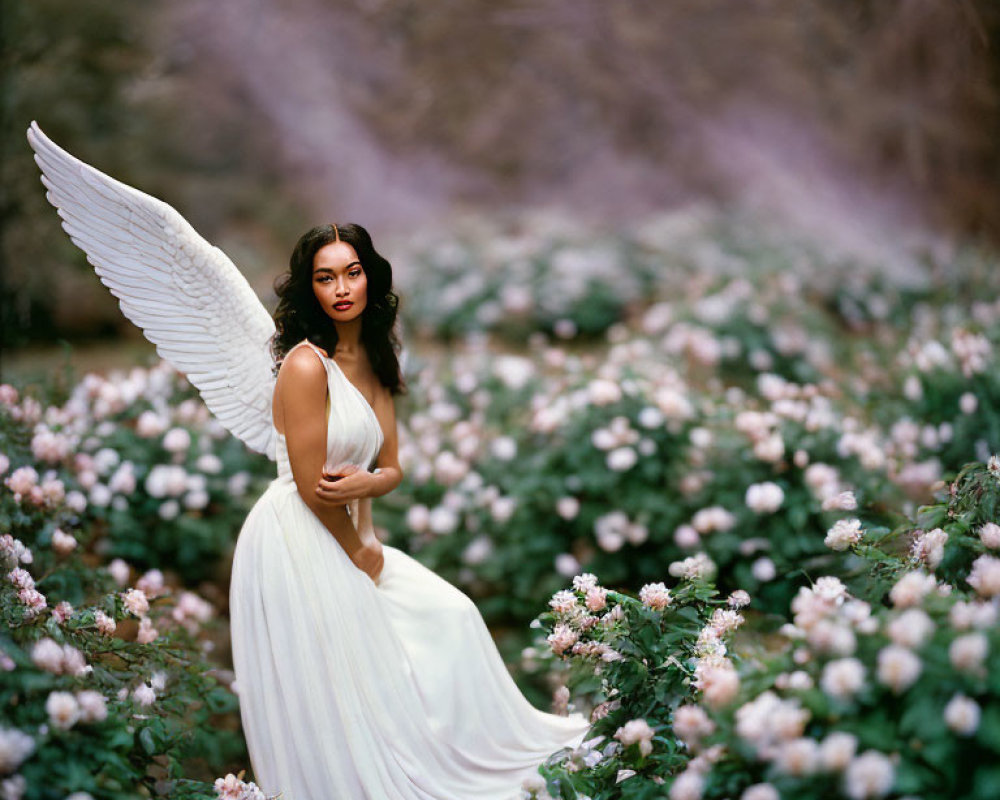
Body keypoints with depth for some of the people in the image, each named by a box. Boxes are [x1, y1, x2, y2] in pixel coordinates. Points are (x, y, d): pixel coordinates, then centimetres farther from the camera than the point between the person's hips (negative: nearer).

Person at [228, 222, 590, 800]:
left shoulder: (374, 365, 9)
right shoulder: (307, 364, -17)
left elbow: (392, 469, 10)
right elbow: (310, 485, -18)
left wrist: (366, 482, -14)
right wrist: (360, 553, -6)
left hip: (348, 537, 9)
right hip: (295, 541, -9)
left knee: (450, 615, 15)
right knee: (335, 690, -5)